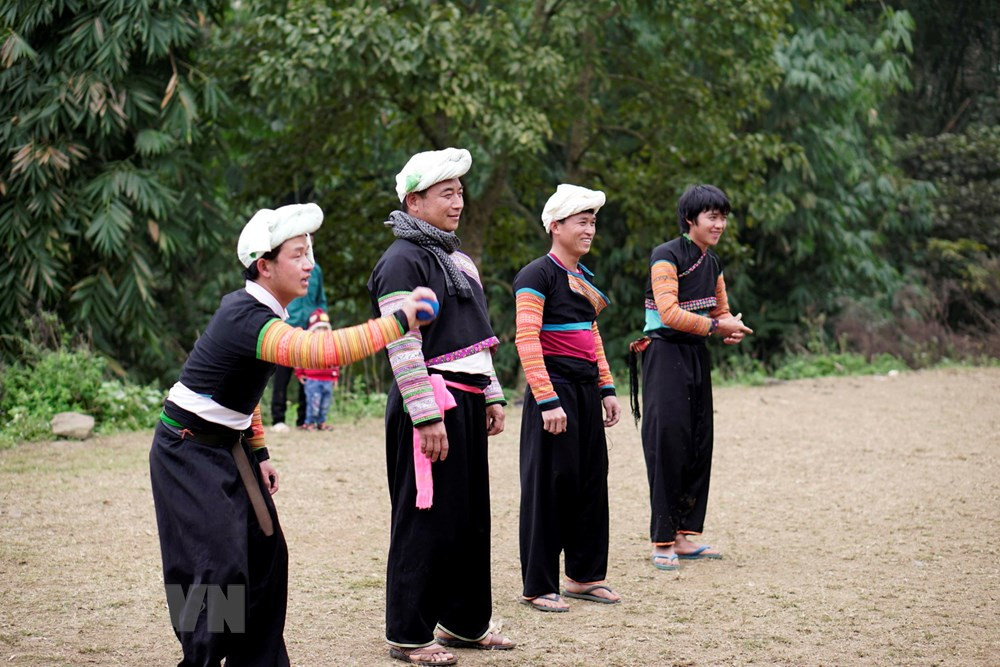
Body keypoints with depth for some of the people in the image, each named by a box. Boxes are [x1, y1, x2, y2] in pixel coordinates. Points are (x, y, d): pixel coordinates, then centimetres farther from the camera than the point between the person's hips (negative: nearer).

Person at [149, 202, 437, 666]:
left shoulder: (258, 310, 5)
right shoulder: (244, 318, -26)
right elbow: (319, 351, -41)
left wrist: (258, 451, 13)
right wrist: (398, 321, -38)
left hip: (227, 447, 9)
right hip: (189, 452, -9)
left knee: (265, 553, 6)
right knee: (221, 566, -12)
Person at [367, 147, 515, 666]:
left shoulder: (454, 258, 18)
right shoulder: (403, 260, -12)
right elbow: (402, 345, -19)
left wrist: (492, 395, 18)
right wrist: (427, 417, -22)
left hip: (467, 403, 9)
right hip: (429, 406, -9)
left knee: (472, 516, 13)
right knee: (426, 521, -4)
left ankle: (463, 622, 24)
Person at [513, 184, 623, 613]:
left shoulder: (583, 278, 14)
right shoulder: (538, 275, -12)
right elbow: (527, 341, -19)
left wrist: (607, 389, 14)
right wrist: (548, 400, -24)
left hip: (587, 389, 8)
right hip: (555, 388, -8)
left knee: (591, 480, 12)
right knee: (549, 484, -3)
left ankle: (585, 575, 24)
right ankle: (538, 586, 5)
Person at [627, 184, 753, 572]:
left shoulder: (712, 263, 13)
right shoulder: (667, 257, -13)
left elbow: (721, 311, 21)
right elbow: (669, 313, -21)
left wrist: (732, 330, -2)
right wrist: (715, 326, -18)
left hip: (697, 355, 8)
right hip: (665, 354, -8)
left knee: (699, 445, 8)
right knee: (668, 442, -10)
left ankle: (684, 536, 15)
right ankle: (662, 541, -5)